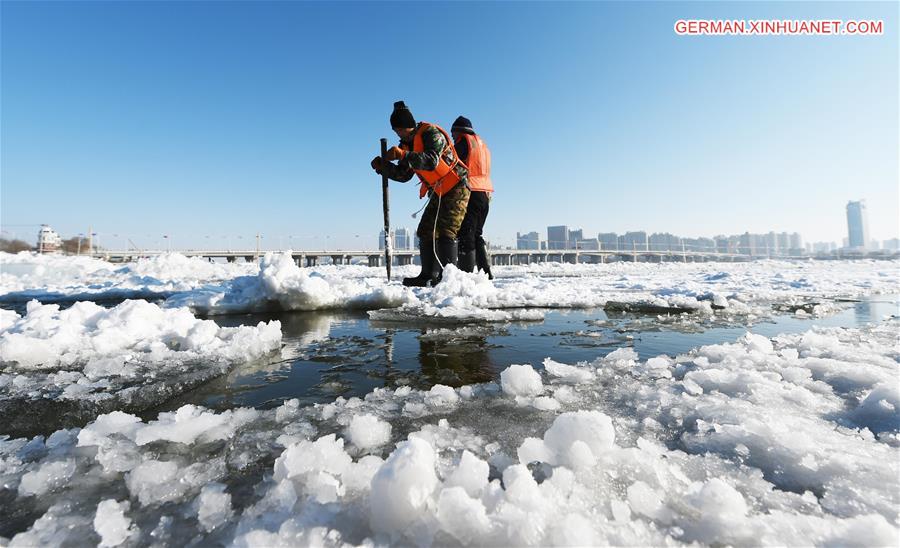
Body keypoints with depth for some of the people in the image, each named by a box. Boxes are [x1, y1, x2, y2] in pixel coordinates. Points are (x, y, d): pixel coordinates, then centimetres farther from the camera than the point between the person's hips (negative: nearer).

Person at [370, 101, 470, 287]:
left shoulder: (431, 133, -17)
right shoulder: (408, 144, 9)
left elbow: (432, 161, -33)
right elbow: (403, 174, 10)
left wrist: (403, 155, -40)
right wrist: (383, 166, -4)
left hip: (456, 189, -9)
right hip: (438, 192, 9)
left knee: (446, 232, -17)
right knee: (426, 231, 6)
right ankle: (428, 275, 10)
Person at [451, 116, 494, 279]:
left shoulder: (464, 140, 1)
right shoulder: (482, 144, 26)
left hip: (470, 193, -8)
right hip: (485, 194, 8)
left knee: (465, 235, -9)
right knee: (477, 234, 13)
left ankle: (467, 273, -13)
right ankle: (486, 272, 10)